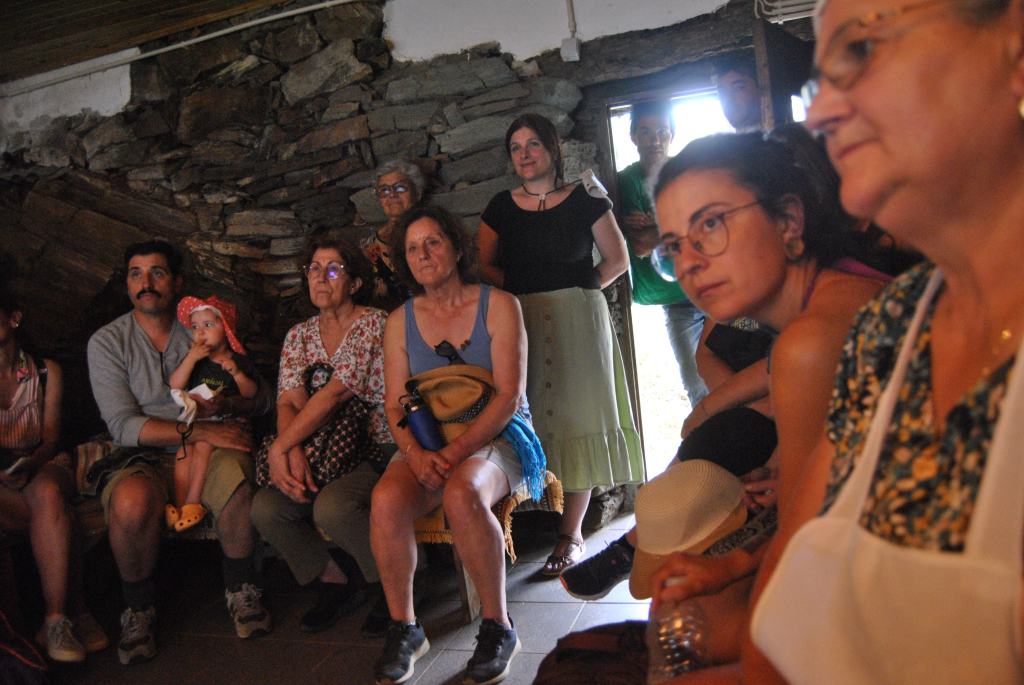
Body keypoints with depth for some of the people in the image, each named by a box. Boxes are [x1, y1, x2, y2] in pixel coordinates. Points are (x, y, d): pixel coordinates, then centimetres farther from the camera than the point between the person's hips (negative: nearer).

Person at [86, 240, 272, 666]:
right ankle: (138, 609, -7)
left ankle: (240, 590, -9)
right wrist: (199, 432, -21)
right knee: (132, 502, -35)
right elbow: (123, 424, -9)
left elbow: (263, 396, 9)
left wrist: (224, 403, -15)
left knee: (235, 472, -33)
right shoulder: (107, 342, 4)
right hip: (141, 455, -1)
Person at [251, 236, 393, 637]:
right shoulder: (299, 335, 13)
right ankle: (337, 583, 5)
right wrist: (293, 453, -19)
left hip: (376, 451, -6)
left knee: (331, 508, -33)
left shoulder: (374, 324, -7)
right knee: (265, 509, -18)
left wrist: (280, 447, -16)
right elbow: (289, 402, 1)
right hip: (324, 454, 6)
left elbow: (334, 394, -15)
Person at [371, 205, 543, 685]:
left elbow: (508, 395, -8)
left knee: (462, 494, -36)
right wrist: (417, 455, -16)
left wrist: (456, 451, -20)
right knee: (385, 501, -29)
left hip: (494, 438, -3)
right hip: (427, 444, 3)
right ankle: (403, 628, -9)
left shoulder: (498, 305, -1)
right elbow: (396, 405, 6)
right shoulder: (400, 321, 11)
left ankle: (497, 627, -18)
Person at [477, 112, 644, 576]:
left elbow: (617, 259, 4)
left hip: (576, 320, -3)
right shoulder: (501, 207, 11)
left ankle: (572, 533, 2)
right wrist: (519, 290, -1)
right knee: (531, 418, -3)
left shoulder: (583, 199, 2)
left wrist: (580, 289, 0)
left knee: (574, 417, -3)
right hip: (520, 322, 3)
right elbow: (484, 264, 12)